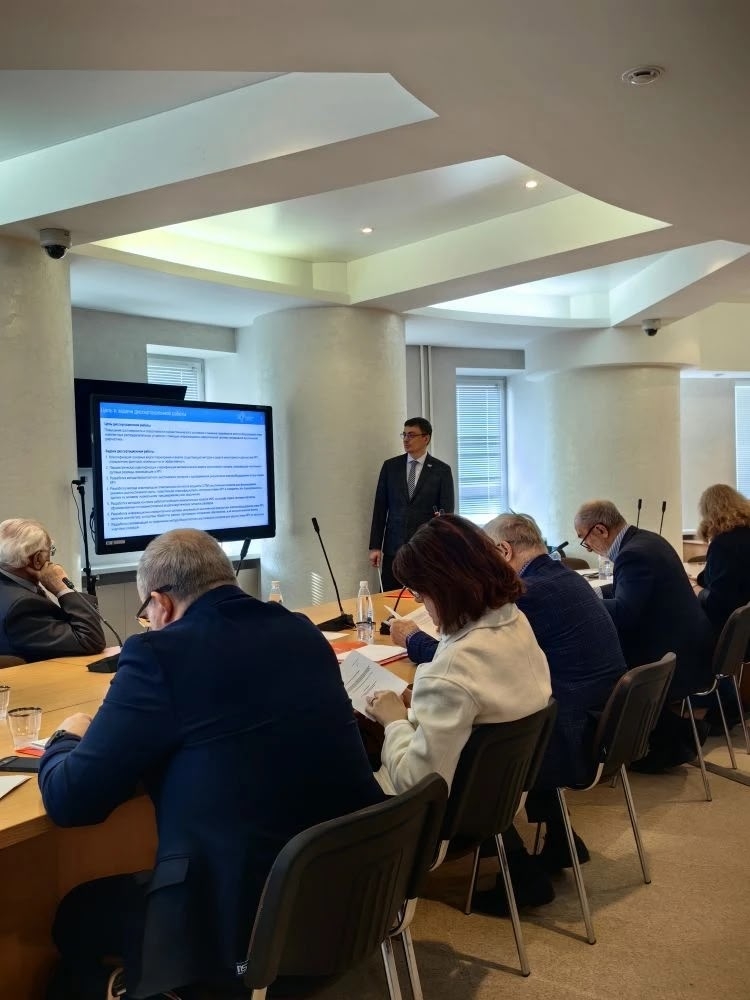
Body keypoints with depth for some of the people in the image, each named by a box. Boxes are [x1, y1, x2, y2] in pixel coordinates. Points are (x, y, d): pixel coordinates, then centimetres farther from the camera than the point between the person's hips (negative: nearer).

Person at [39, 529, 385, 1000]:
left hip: (242, 919, -7)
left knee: (77, 912, 23)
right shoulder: (304, 633, 4)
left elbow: (70, 800, -7)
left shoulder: (159, 652, -14)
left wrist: (66, 738, 15)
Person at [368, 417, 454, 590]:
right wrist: (375, 546, 3)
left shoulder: (442, 470, 1)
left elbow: (447, 511, 0)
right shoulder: (390, 466, 7)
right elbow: (380, 507, 7)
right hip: (393, 548, 2)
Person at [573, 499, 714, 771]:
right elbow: (629, 592, 17)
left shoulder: (635, 554, -24)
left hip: (673, 661, -10)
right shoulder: (644, 540, 7)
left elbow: (623, 614, -31)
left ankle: (663, 746, 15)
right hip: (684, 648, 10)